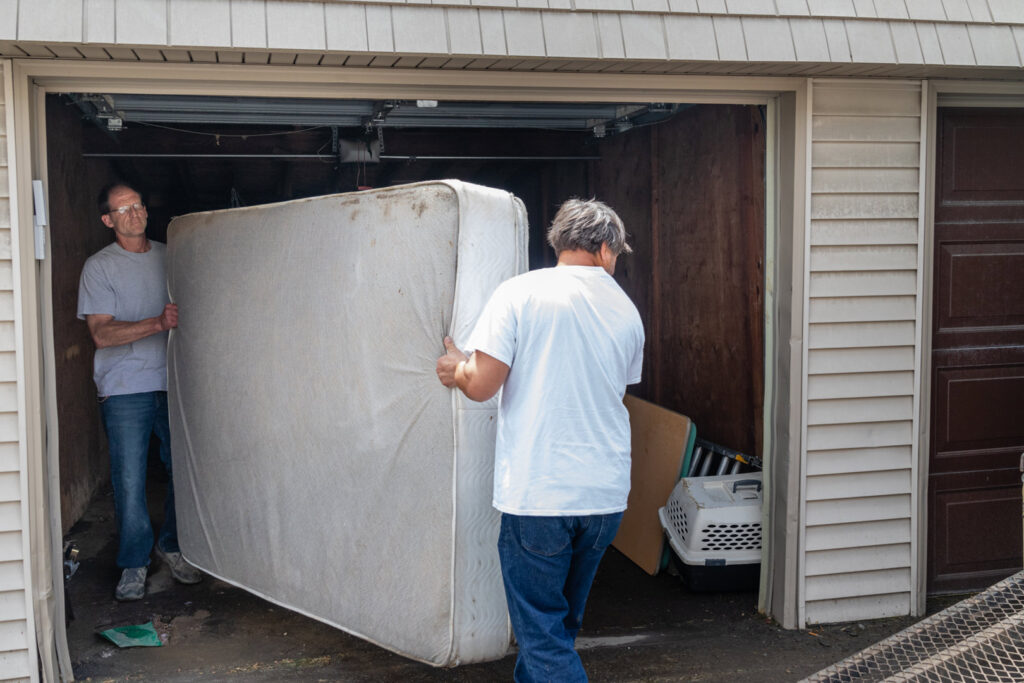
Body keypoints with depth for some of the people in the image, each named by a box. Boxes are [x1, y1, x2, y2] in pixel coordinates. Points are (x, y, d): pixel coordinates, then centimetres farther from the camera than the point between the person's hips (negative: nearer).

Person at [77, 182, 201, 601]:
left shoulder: (169, 256, 12)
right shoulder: (99, 267, 0)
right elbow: (101, 332, -11)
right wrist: (158, 323, -22)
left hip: (173, 382, 4)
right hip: (125, 388, -4)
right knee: (130, 481, -2)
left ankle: (171, 546, 25)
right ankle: (134, 563, 13)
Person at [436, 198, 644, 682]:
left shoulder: (520, 293, -7)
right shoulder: (627, 313, 8)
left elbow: (482, 385, -13)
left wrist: (456, 368, 10)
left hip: (538, 493, -5)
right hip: (607, 494, 6)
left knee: (542, 631, 3)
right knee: (562, 620, 22)